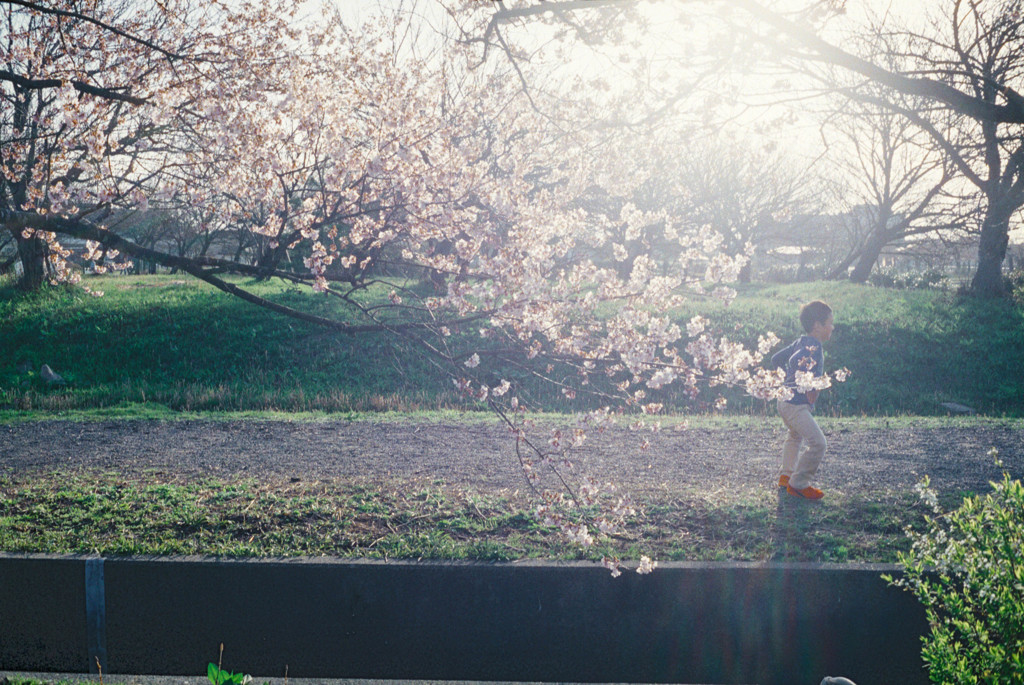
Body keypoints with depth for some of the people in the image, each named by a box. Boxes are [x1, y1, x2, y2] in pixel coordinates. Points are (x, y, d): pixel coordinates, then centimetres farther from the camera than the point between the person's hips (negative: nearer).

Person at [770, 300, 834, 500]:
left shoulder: (800, 342, 12)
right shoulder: (814, 346, -17)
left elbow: (777, 359, 20)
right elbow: (795, 360, -35)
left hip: (786, 400, 11)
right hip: (796, 404, -11)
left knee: (795, 437, 33)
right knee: (817, 443, -13)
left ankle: (786, 474, 41)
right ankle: (798, 484, -6)